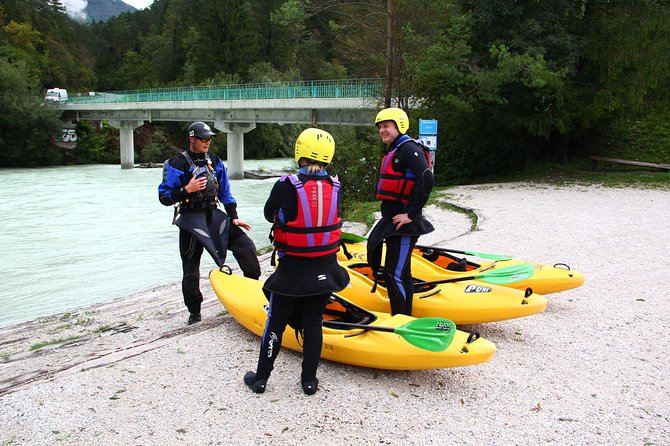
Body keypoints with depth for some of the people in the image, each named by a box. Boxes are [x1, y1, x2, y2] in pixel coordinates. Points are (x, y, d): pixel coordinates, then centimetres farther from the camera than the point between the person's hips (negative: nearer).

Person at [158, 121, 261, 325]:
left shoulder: (215, 161, 9)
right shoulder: (178, 163, -9)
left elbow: (225, 192, 14)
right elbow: (164, 197, -10)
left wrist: (233, 217, 6)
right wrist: (187, 189, -25)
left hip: (214, 215, 5)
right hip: (191, 219, -4)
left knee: (246, 246, -6)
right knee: (191, 268, 4)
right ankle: (194, 312, 19)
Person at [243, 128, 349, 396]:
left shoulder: (286, 186, -16)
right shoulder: (334, 187, -5)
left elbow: (269, 214, -1)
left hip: (292, 269, -3)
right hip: (325, 269, 3)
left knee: (276, 322, 12)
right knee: (313, 323, 15)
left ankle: (261, 378, 24)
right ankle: (309, 379, 24)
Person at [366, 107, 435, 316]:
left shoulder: (409, 148, -12)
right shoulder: (393, 151, 19)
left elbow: (426, 180, -25)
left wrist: (411, 214, -22)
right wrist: (388, 217, 16)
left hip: (404, 223, -10)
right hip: (392, 221, 10)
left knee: (394, 275, -10)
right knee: (402, 273, 17)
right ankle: (405, 319, 28)